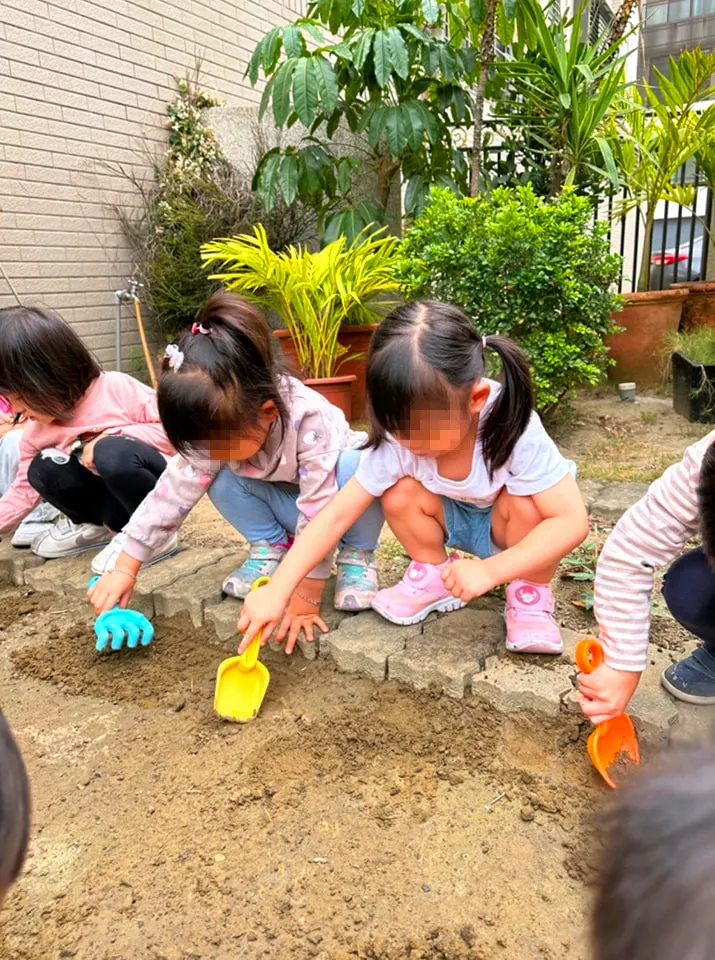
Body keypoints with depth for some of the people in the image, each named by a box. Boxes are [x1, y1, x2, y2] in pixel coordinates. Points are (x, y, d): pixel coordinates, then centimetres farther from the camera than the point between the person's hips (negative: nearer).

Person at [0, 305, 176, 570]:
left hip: (158, 486, -6)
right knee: (42, 470, -14)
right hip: (114, 494, 6)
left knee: (113, 454, -34)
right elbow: (25, 489, 5)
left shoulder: (118, 389, -19)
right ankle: (95, 524, 10)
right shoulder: (37, 433, -3)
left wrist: (113, 437, -25)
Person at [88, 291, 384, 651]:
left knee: (360, 468, -37)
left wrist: (305, 595, -33)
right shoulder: (214, 426, -23)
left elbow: (318, 511, -37)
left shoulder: (308, 418, -39)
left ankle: (357, 553, -11)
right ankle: (269, 547, -2)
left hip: (332, 492, -4)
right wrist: (124, 568, -19)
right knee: (220, 478, -23)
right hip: (284, 500, 4)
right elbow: (173, 492, -19)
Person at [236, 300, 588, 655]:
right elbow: (336, 515, -26)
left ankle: (530, 595, -7)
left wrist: (490, 570, -45)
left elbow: (572, 521, -37)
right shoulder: (395, 441, -28)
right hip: (457, 520, 3)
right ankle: (434, 576, 2)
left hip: (512, 531, -2)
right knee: (401, 494, -25)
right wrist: (277, 591, -31)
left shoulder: (515, 433, -37)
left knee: (524, 502, -35)